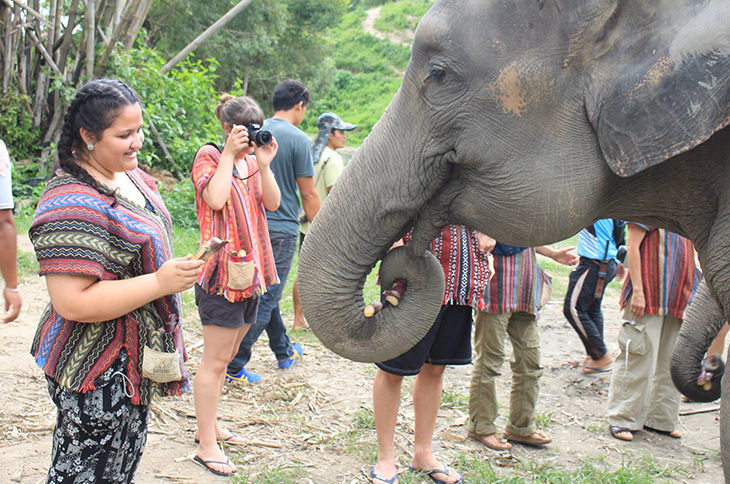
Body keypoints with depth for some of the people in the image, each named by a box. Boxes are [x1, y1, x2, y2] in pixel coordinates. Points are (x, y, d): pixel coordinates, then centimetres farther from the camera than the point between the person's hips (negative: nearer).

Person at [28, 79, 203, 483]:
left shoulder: (128, 175, 5)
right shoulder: (72, 205, -26)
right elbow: (72, 303, -30)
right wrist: (159, 283, -29)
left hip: (133, 364, 9)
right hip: (97, 374, -9)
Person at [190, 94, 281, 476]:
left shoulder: (252, 159, 15)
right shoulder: (209, 156, -5)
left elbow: (272, 203, 5)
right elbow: (216, 198, -21)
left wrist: (263, 165, -7)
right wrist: (229, 154, -15)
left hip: (249, 271, 8)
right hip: (221, 272, -8)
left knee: (225, 356, 16)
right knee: (215, 360, -5)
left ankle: (208, 426, 29)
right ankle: (207, 445, 1)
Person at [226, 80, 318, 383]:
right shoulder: (298, 139, -12)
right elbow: (308, 194, -9)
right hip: (282, 228, -7)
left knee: (265, 292, 19)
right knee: (267, 298, -1)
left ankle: (284, 351, 34)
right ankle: (234, 365, -1)